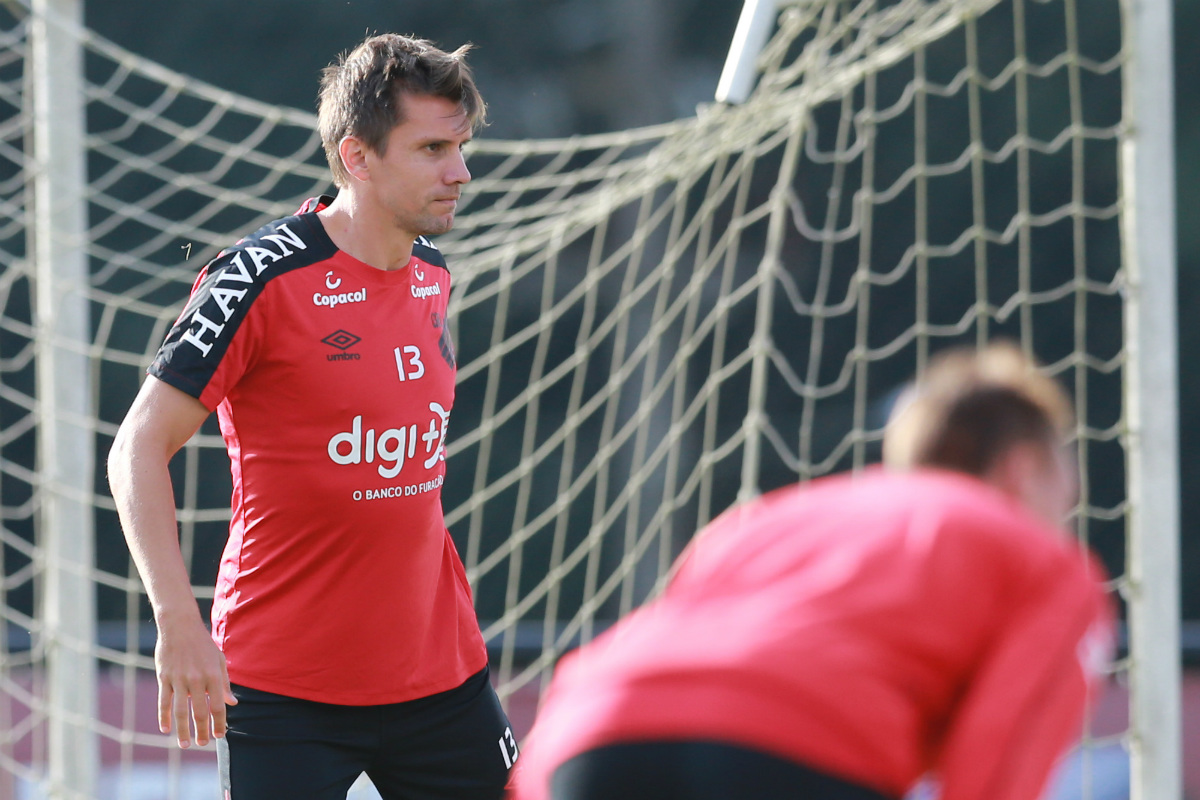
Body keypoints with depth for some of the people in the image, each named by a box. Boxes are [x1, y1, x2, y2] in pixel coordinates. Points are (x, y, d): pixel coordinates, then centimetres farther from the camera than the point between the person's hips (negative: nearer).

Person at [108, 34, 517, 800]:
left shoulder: (434, 275, 8)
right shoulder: (263, 279, -14)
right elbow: (139, 451, -12)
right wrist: (179, 625, -18)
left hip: (441, 671, 6)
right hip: (284, 687, -6)